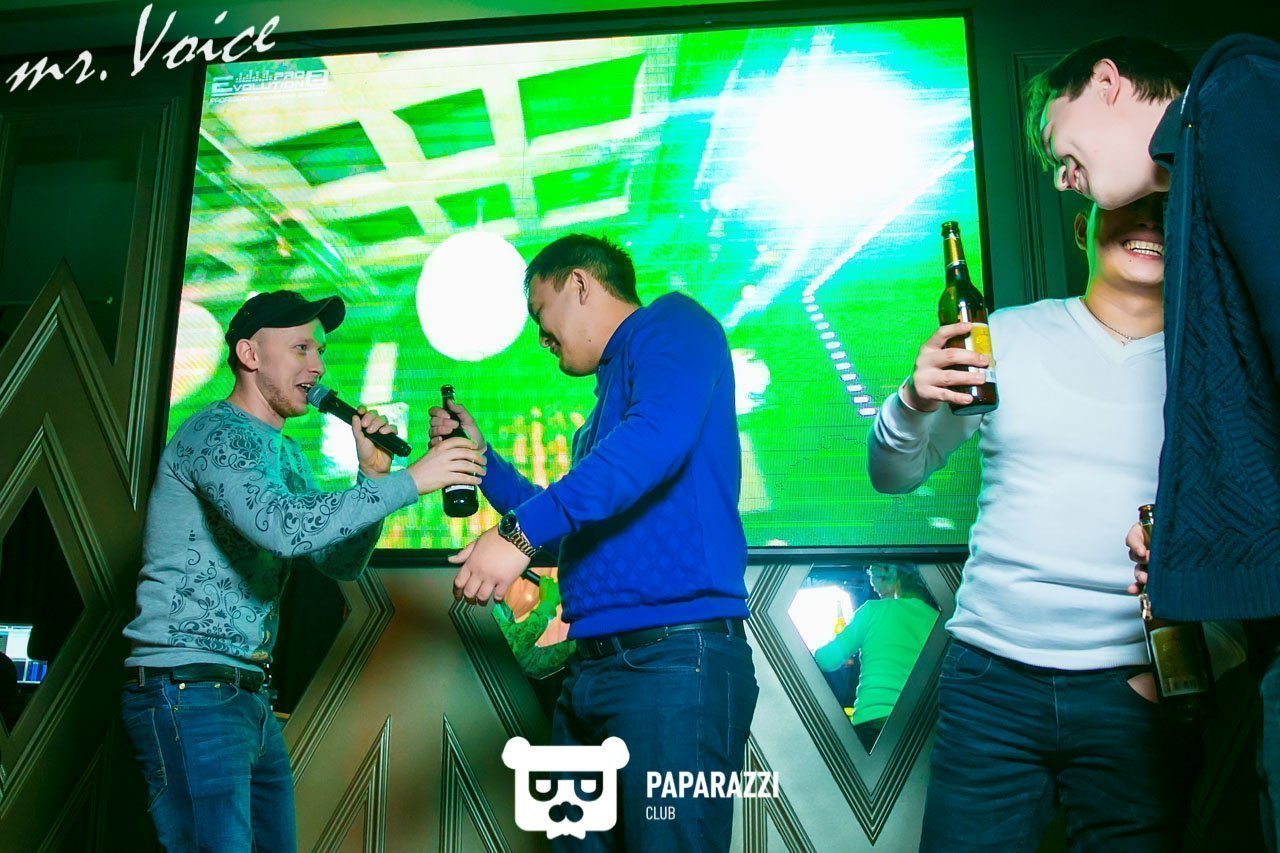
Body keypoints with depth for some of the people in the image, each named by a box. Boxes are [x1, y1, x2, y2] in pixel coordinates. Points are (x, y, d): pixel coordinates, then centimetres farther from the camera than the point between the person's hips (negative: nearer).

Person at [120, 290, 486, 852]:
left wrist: (373, 476, -2)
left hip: (250, 697, 9)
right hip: (188, 692, -9)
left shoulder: (286, 454, 16)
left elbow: (340, 563, 12)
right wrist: (410, 481, -28)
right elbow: (281, 526, -31)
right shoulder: (216, 432, -12)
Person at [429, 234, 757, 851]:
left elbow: (658, 436, -23)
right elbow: (571, 531, 32)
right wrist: (481, 458, 27)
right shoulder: (608, 398, 25)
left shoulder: (672, 325, -1)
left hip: (676, 655, -9)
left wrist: (522, 533, -27)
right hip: (592, 667, 9)